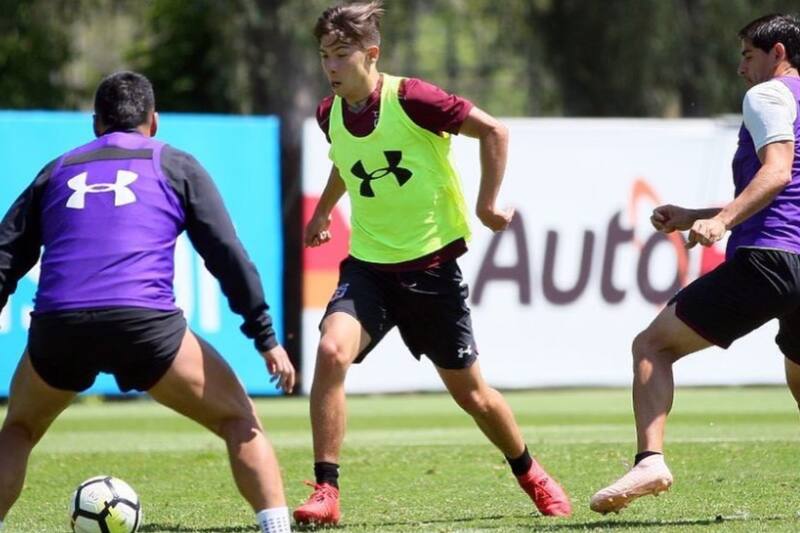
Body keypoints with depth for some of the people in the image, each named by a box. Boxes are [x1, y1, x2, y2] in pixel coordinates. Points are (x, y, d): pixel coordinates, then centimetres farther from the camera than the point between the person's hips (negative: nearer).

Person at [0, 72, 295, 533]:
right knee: (241, 421, 13)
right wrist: (267, 338, 10)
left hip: (56, 324, 3)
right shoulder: (175, 166, 18)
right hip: (145, 321, -3)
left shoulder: (57, 172, 26)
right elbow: (228, 256, 10)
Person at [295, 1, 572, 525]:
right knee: (332, 351, -24)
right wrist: (323, 211, 21)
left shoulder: (410, 99, -19)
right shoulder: (330, 114, -1)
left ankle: (531, 475, 35)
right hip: (369, 265, 4)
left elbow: (494, 131, -11)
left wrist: (486, 205, -9)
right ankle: (326, 493, -20)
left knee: (468, 389, 7)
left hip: (432, 263, -4)